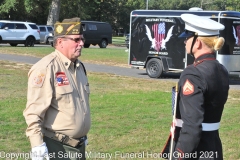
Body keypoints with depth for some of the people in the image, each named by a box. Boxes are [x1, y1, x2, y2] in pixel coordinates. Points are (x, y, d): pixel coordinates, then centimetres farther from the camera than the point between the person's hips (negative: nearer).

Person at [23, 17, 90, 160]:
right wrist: (37, 144, -23)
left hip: (79, 145, 8)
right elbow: (34, 110, -20)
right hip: (57, 147, -8)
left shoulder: (79, 66, 11)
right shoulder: (46, 68, -16)